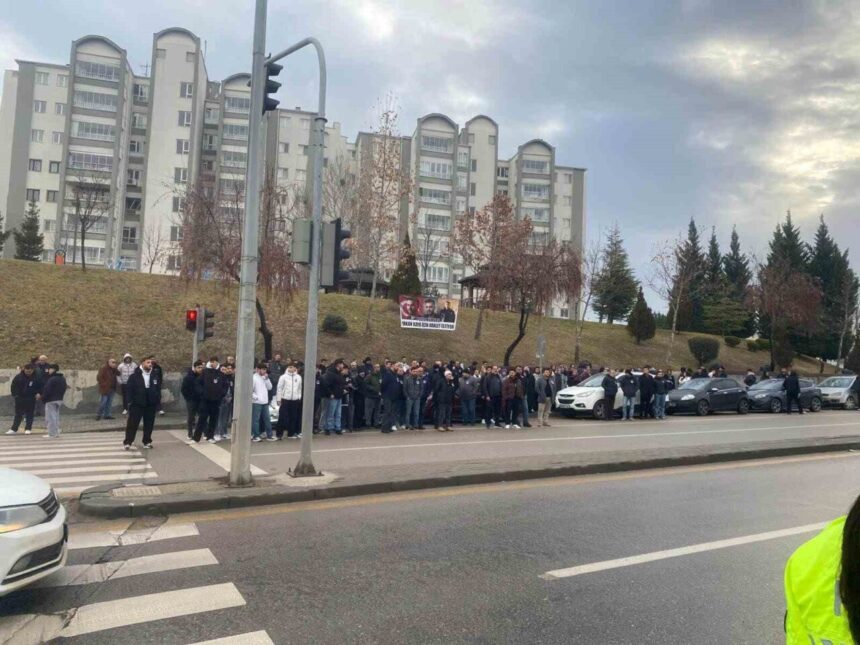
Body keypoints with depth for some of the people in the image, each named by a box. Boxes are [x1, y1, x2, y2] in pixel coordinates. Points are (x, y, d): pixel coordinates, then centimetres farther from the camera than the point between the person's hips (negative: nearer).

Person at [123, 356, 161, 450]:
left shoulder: (155, 376, 5)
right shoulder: (134, 376, -5)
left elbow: (158, 389, 9)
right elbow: (129, 389, -5)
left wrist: (158, 401, 3)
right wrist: (130, 401, -10)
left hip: (151, 405, 3)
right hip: (137, 404, -3)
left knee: (149, 424, 10)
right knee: (132, 424, 1)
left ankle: (147, 442, 21)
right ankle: (127, 442, 9)